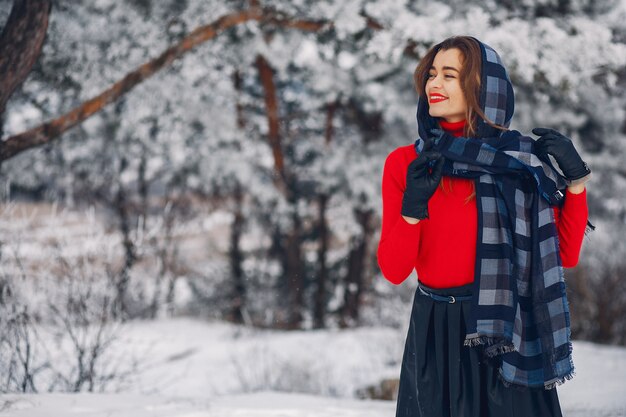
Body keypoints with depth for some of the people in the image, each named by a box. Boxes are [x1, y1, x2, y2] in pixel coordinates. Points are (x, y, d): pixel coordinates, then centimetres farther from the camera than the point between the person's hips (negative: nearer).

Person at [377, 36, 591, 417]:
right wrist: (412, 208, -20)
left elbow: (566, 255, 2)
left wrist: (576, 178, -8)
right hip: (436, 332, 1)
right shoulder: (404, 164, 1)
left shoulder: (520, 159, -1)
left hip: (507, 332, -1)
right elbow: (393, 270, -4)